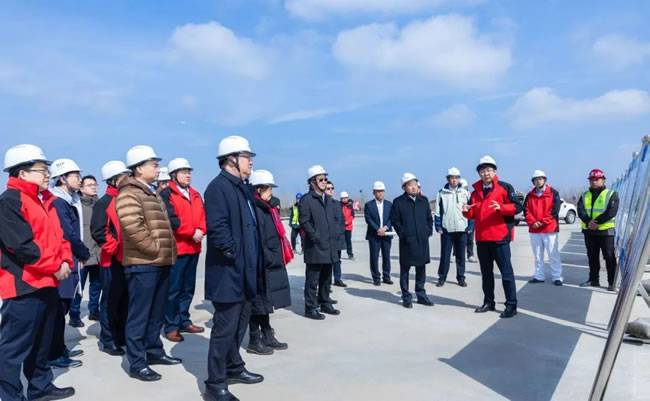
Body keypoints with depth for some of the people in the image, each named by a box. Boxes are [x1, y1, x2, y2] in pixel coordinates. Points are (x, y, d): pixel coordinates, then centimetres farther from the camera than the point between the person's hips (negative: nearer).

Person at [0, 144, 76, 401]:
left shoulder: (45, 200, 14)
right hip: (23, 286, -10)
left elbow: (58, 235, 16)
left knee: (42, 341, 20)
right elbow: (24, 246, -22)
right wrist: (55, 267, -16)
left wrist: (65, 261, 0)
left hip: (47, 283, 10)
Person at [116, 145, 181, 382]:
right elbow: (134, 229, -24)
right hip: (143, 264, -9)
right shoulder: (129, 194, -12)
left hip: (161, 263, 10)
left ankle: (154, 351, 31)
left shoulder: (152, 193, 19)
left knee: (157, 313, 18)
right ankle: (137, 363, 7)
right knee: (139, 315, -1)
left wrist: (168, 251, 16)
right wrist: (156, 249, -17)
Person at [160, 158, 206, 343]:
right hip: (176, 249, -7)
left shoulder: (195, 195, 17)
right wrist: (192, 232, -16)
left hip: (193, 248, 7)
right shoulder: (166, 194, -5)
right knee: (174, 289, -3)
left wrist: (200, 231, -9)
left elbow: (203, 217, 11)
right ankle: (171, 327, 5)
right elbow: (172, 220, -16)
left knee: (188, 288, 14)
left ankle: (184, 321, 25)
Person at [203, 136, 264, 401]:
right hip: (228, 273, -10)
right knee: (225, 327, -2)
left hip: (245, 271, 10)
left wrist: (253, 261, 14)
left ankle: (234, 368, 36)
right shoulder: (219, 187, -15)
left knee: (240, 323, 20)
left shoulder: (243, 187, 15)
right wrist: (234, 255, -18)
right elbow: (217, 228, -26)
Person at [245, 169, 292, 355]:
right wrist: (270, 259, -18)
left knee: (265, 302, 17)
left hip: (272, 265, 9)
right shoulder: (255, 210, -16)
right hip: (262, 266, -9)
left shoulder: (266, 208, 14)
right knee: (258, 302, 1)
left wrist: (276, 258, 11)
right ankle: (254, 341, 13)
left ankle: (267, 336, 28)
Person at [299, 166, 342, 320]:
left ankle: (324, 303, 28)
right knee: (312, 280, 0)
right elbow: (305, 222, -13)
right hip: (315, 248, -7)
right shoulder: (306, 200, -6)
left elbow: (339, 220, 16)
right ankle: (310, 308, 9)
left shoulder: (330, 200, 16)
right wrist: (317, 238, -15)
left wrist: (338, 238, 6)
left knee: (326, 279, 16)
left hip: (330, 248, 7)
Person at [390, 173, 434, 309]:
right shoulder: (398, 202, -2)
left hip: (422, 240, 4)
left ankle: (421, 295, 22)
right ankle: (406, 297, 11)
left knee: (421, 268, 11)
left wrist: (429, 231, 6)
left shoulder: (423, 200, 10)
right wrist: (402, 233, -7)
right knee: (405, 269, 2)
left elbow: (429, 217, 16)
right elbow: (394, 220, -2)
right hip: (407, 241, -4)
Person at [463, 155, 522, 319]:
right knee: (486, 272, 14)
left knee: (506, 272, -2)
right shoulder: (476, 191, 13)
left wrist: (501, 207, -26)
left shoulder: (504, 187, -4)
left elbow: (518, 207, -10)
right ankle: (488, 302, 25)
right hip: (481, 238, 6)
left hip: (499, 237, -6)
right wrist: (467, 211, -3)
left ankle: (511, 305, 5)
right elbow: (473, 214, 20)